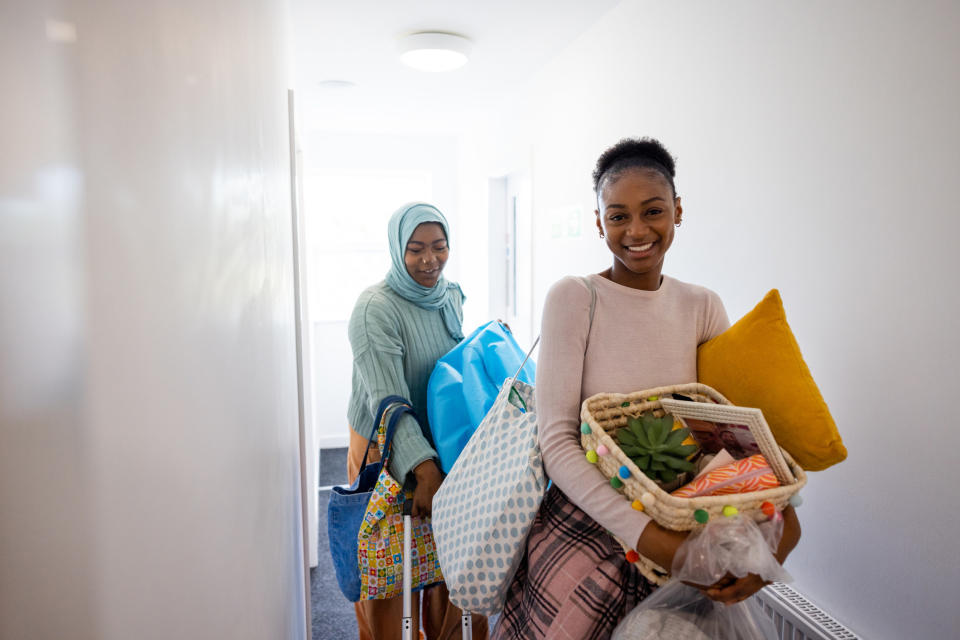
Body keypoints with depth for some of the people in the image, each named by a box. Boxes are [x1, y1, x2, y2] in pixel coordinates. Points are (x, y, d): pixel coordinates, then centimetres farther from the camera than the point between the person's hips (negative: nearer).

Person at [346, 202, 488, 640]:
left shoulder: (452, 296, 2)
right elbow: (387, 400, -28)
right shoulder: (375, 308, -20)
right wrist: (422, 467, -37)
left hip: (444, 442, 6)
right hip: (385, 450, -5)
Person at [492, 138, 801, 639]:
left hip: (675, 534, 4)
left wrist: (783, 516, -17)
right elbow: (556, 441, -18)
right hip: (585, 529, -4)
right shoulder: (574, 298, -13)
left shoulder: (702, 307, 1)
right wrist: (644, 532, -27)